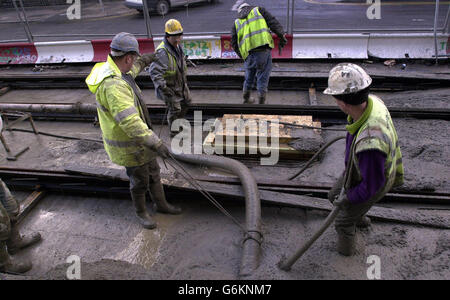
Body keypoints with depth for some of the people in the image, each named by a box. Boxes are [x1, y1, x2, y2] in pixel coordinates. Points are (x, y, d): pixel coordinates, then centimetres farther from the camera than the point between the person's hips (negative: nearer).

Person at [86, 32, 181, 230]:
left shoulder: (111, 70, 0)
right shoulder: (113, 85, -33)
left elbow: (132, 68, 26)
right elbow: (129, 122, -40)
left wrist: (146, 60, 41)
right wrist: (155, 143, -42)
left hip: (138, 137, 10)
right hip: (128, 145, -10)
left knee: (153, 173, 22)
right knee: (140, 181, 11)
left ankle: (161, 204, 42)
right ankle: (141, 212, 36)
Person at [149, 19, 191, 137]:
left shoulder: (178, 45, -1)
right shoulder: (162, 52, -31)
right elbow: (154, 72, -37)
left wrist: (185, 75, 23)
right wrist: (164, 89, -39)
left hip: (181, 83, 9)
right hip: (170, 86, -9)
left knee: (186, 102, 23)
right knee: (174, 109, 3)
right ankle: (174, 132, 27)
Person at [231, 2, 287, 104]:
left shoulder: (237, 22, 22)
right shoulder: (258, 10, 16)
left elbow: (234, 43, 18)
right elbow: (273, 22, 3)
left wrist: (242, 56, 26)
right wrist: (282, 36, 5)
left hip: (248, 54, 3)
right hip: (263, 49, -3)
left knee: (249, 78, 20)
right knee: (263, 78, 5)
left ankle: (246, 100, 33)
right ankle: (261, 102, 9)